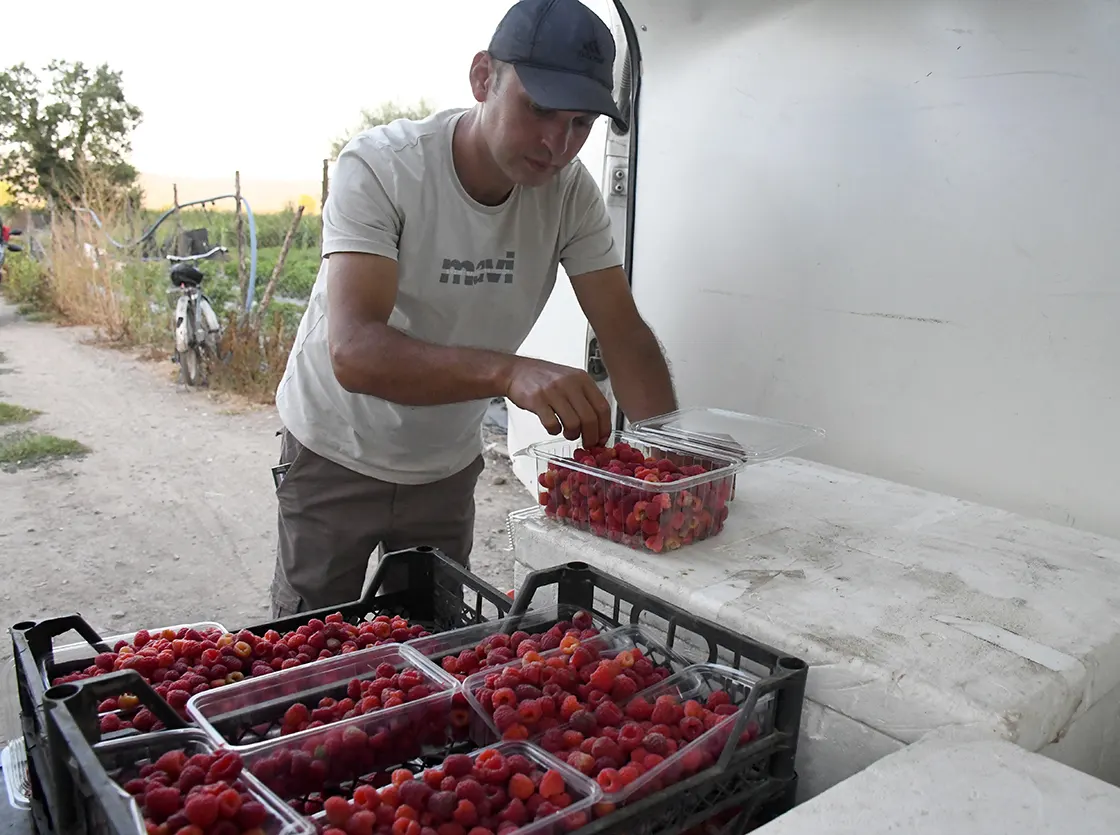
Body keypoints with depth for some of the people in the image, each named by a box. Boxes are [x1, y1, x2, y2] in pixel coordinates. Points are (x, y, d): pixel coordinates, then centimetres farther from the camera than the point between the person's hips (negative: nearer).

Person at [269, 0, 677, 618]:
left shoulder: (570, 192, -13)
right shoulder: (379, 167, -26)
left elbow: (624, 335, -11)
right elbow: (354, 353, -38)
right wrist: (508, 372, -53)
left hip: (448, 467, 4)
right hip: (335, 458, -3)